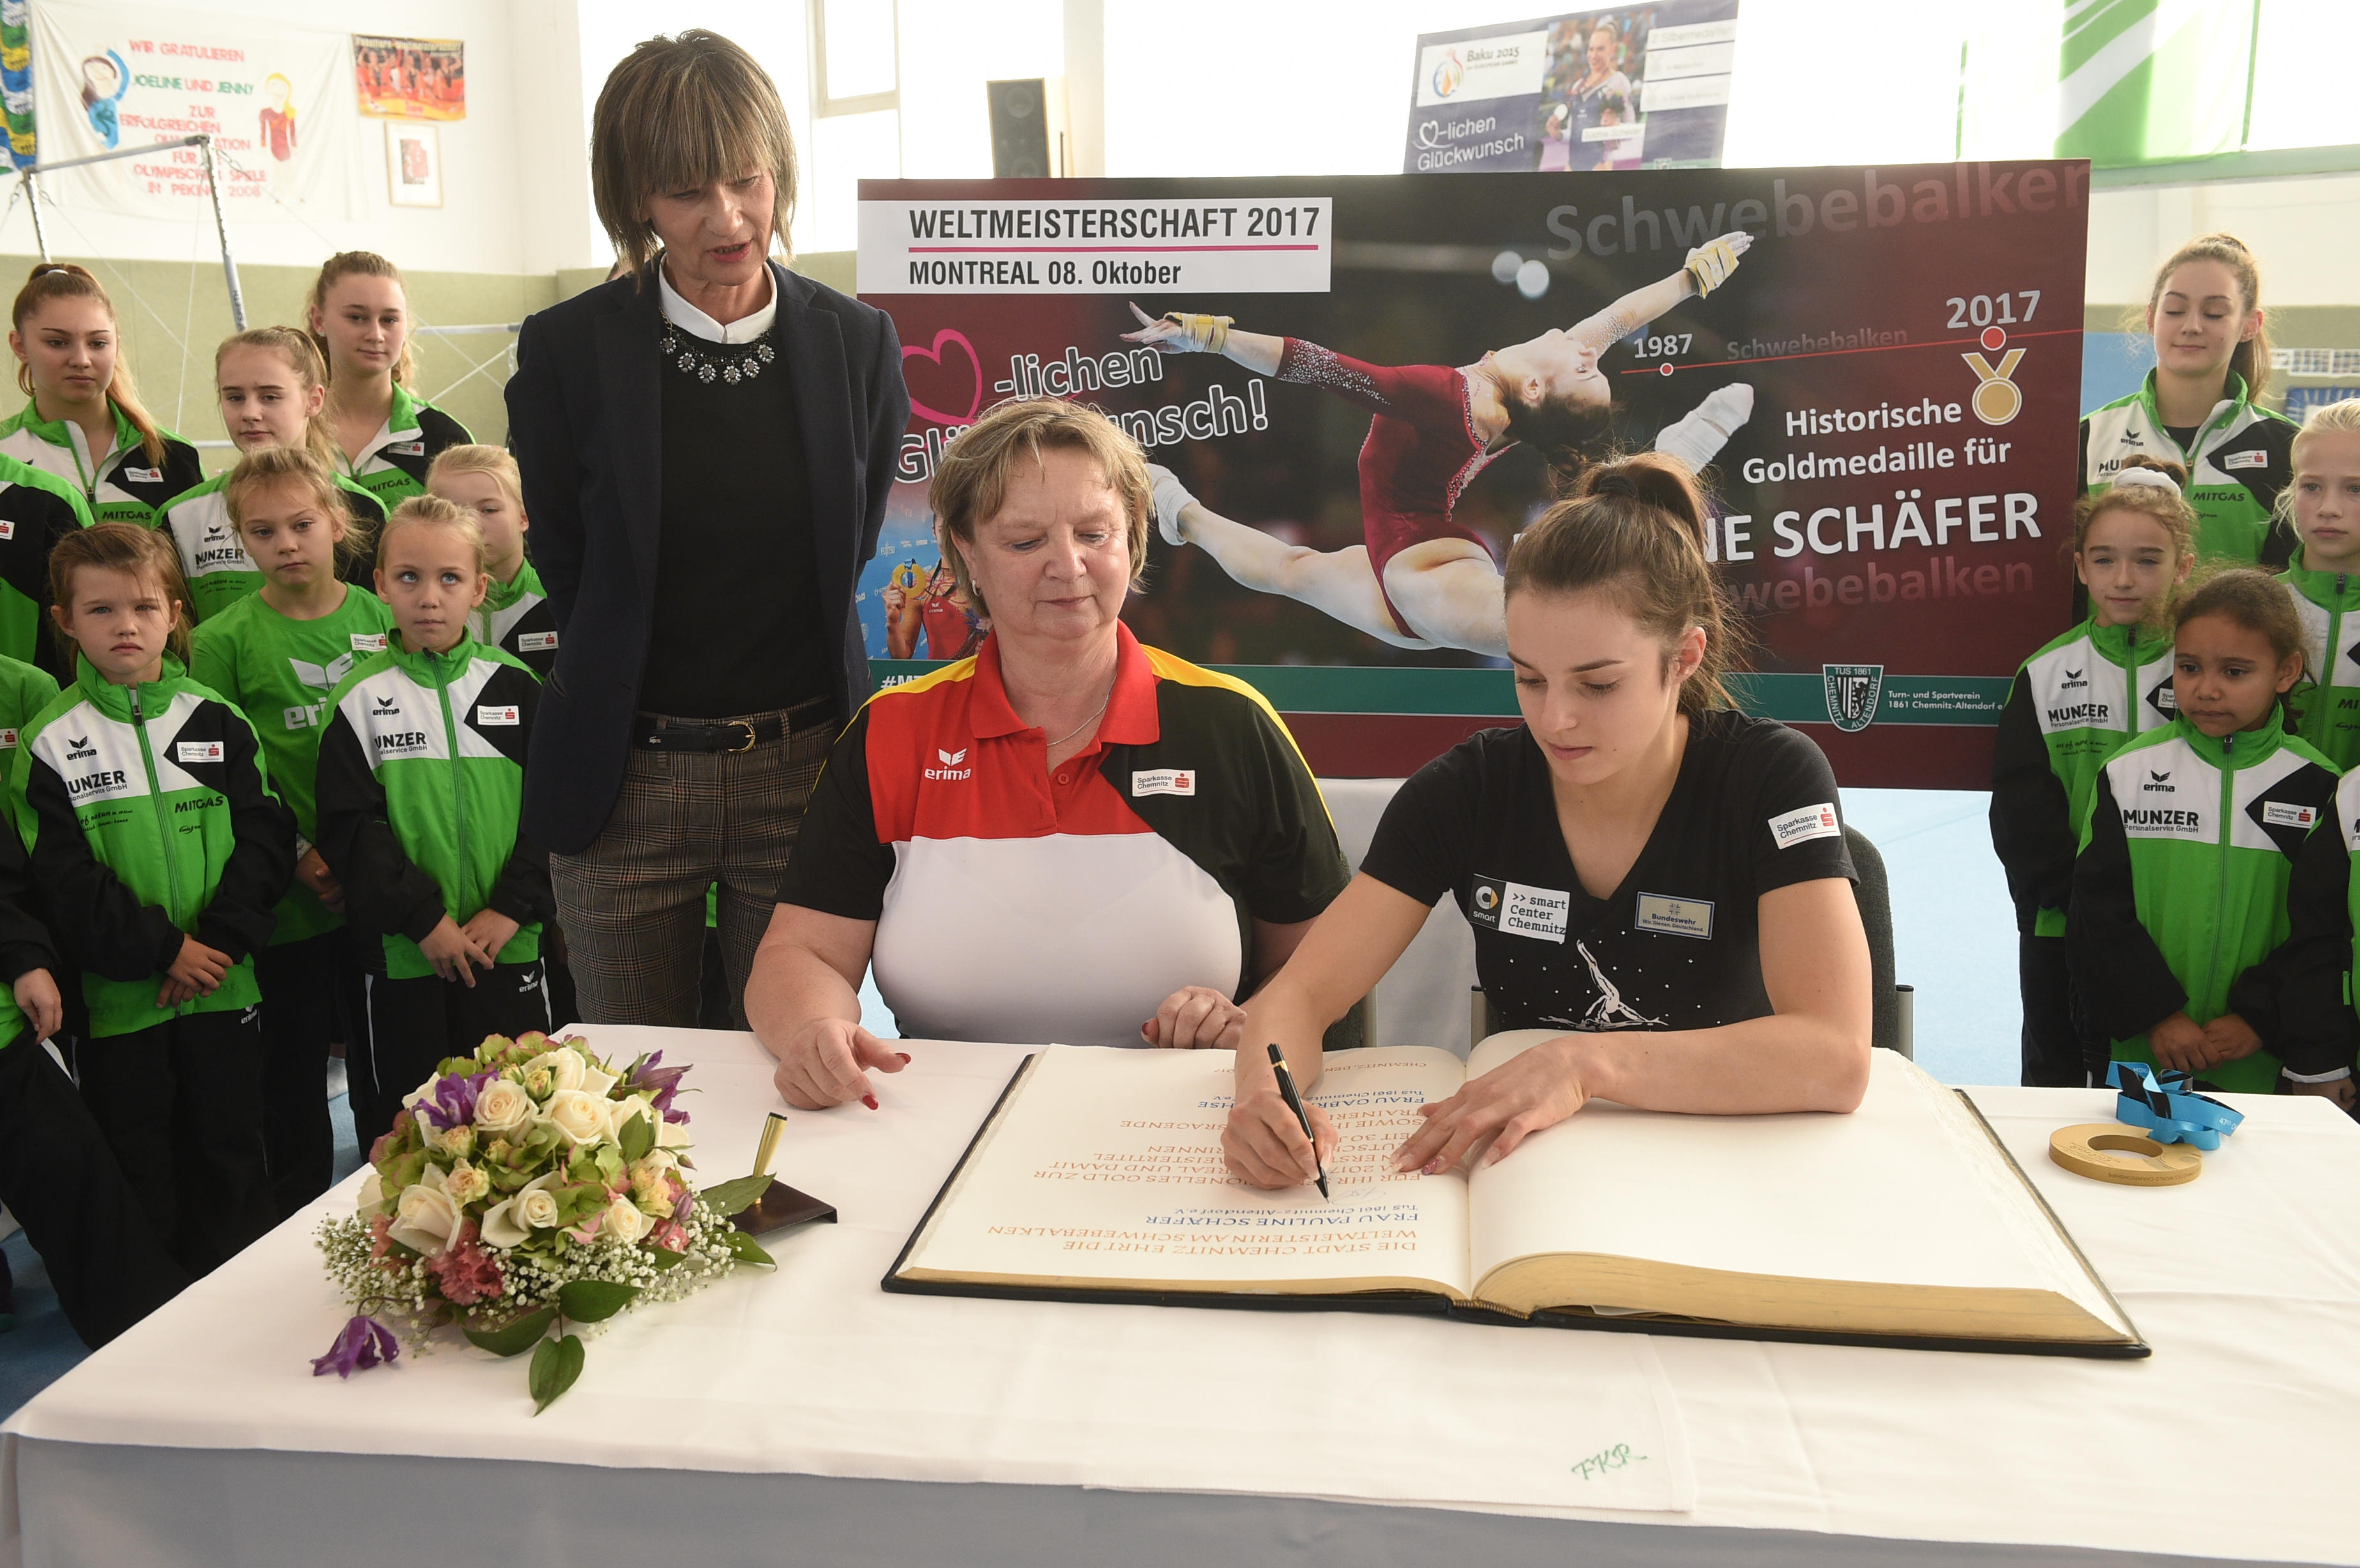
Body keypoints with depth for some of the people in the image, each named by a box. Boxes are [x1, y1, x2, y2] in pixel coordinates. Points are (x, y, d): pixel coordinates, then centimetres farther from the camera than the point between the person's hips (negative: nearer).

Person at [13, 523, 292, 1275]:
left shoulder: (217, 721, 3)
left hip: (224, 985, 2)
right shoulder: (50, 744, -4)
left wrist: (223, 938, -13)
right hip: (119, 994, -2)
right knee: (136, 1162, 10)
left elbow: (266, 836, -1)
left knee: (230, 1153, 12)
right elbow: (62, 880, -8)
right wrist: (163, 949, -15)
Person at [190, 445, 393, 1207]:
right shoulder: (225, 638, -4)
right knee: (293, 1066, 10)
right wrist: (295, 854, -13)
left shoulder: (379, 617, 2)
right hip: (287, 896, -2)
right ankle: (299, 1222, 26)